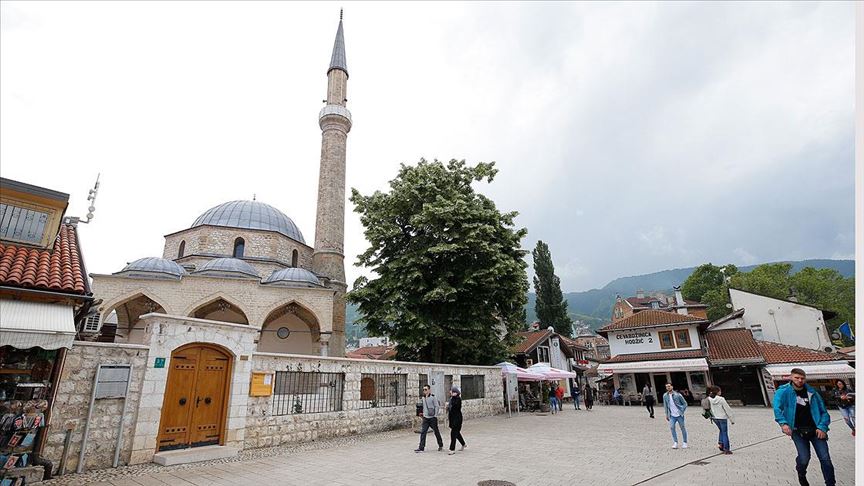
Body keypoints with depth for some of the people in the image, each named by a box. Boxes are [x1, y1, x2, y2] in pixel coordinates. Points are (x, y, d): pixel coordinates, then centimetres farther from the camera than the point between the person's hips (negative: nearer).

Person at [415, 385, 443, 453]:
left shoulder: (433, 397, -9)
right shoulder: (422, 398, 7)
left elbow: (436, 406, -9)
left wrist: (435, 416, -13)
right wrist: (422, 413, 10)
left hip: (432, 418, -4)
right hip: (425, 418, 4)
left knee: (436, 432, 9)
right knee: (423, 432, -3)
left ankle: (441, 446, 26)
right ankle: (421, 447, 0)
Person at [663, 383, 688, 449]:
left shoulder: (677, 395, -8)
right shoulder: (665, 396, 0)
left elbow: (685, 403, 1)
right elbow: (665, 405, 9)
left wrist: (682, 411, -7)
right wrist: (667, 415, 9)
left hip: (679, 415, -2)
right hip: (672, 415, 2)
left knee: (682, 428, 7)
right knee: (672, 427, -10)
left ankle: (684, 442, 22)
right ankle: (675, 442, -2)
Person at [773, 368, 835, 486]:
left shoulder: (812, 392, 1)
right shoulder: (783, 392, -9)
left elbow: (823, 411, 5)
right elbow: (777, 408, -21)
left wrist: (822, 427, -9)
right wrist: (783, 423, -36)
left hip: (815, 429, 3)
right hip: (797, 431, -3)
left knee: (825, 458, -1)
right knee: (804, 458, -9)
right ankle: (801, 476, 24)